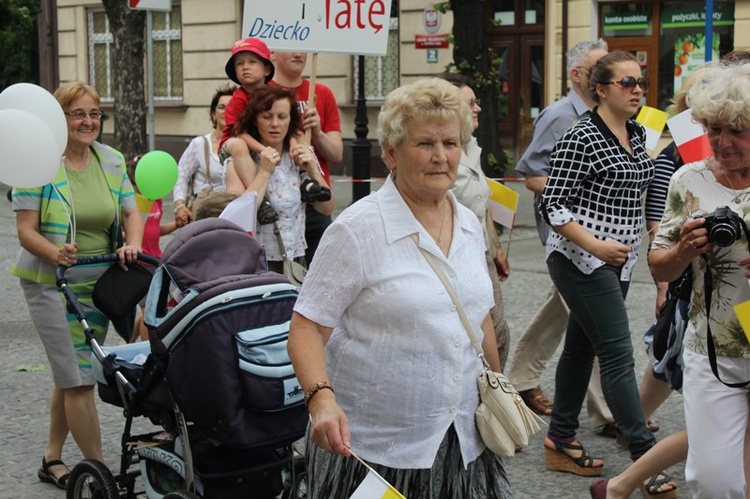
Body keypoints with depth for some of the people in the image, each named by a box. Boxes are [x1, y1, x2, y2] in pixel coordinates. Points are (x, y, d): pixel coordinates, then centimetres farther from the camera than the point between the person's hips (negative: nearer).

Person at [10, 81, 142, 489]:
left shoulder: (111, 161, 7)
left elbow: (131, 212, 7)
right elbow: (26, 230, -10)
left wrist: (132, 245, -14)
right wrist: (56, 253, -29)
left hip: (99, 283, 5)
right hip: (52, 283, -5)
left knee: (70, 377, 13)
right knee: (79, 379, -8)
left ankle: (52, 459, 27)